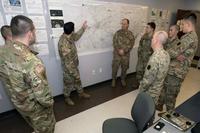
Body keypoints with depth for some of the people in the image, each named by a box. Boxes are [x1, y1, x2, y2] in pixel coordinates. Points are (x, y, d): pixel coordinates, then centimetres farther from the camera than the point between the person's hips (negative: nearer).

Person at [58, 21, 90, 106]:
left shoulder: (69, 36, -7)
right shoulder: (64, 43, -35)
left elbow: (76, 37, 18)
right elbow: (67, 61, -30)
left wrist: (83, 28, 15)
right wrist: (73, 72, -23)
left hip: (74, 65, 8)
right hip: (68, 67, -8)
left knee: (77, 79, 24)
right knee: (68, 83, 14)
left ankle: (81, 93, 46)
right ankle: (67, 98, 40)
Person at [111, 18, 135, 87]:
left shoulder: (130, 34, 0)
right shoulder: (117, 32, -2)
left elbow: (131, 44, -7)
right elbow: (114, 43, -6)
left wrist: (124, 50, -19)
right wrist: (119, 50, -18)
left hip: (126, 54, 1)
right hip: (117, 53, -1)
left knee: (124, 68, 13)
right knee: (115, 67, 4)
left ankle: (123, 79, 34)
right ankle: (113, 79, 25)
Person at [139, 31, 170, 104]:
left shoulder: (155, 58, -31)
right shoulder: (166, 54, -3)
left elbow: (148, 80, -26)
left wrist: (141, 90, -10)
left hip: (149, 92, -7)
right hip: (158, 90, 7)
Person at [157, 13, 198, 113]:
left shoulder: (190, 37, -17)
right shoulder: (188, 36, 16)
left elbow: (175, 51, -23)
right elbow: (180, 51, 10)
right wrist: (177, 56, -11)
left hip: (176, 71, -9)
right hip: (172, 68, 10)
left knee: (170, 93, 6)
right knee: (164, 87, 21)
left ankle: (169, 113, 26)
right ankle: (159, 105, 40)